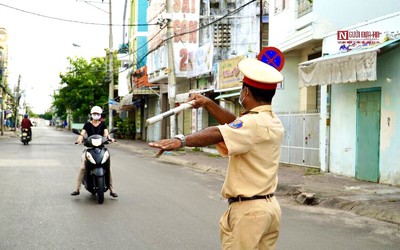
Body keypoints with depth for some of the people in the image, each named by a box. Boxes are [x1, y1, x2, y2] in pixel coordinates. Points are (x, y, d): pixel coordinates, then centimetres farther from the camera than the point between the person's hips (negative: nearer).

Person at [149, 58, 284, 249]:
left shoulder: (254, 123, -19)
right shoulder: (273, 122, 10)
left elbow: (217, 134, -36)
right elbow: (235, 124, 17)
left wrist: (181, 140, -47)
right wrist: (208, 104, 9)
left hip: (248, 210, -9)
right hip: (270, 206, 9)